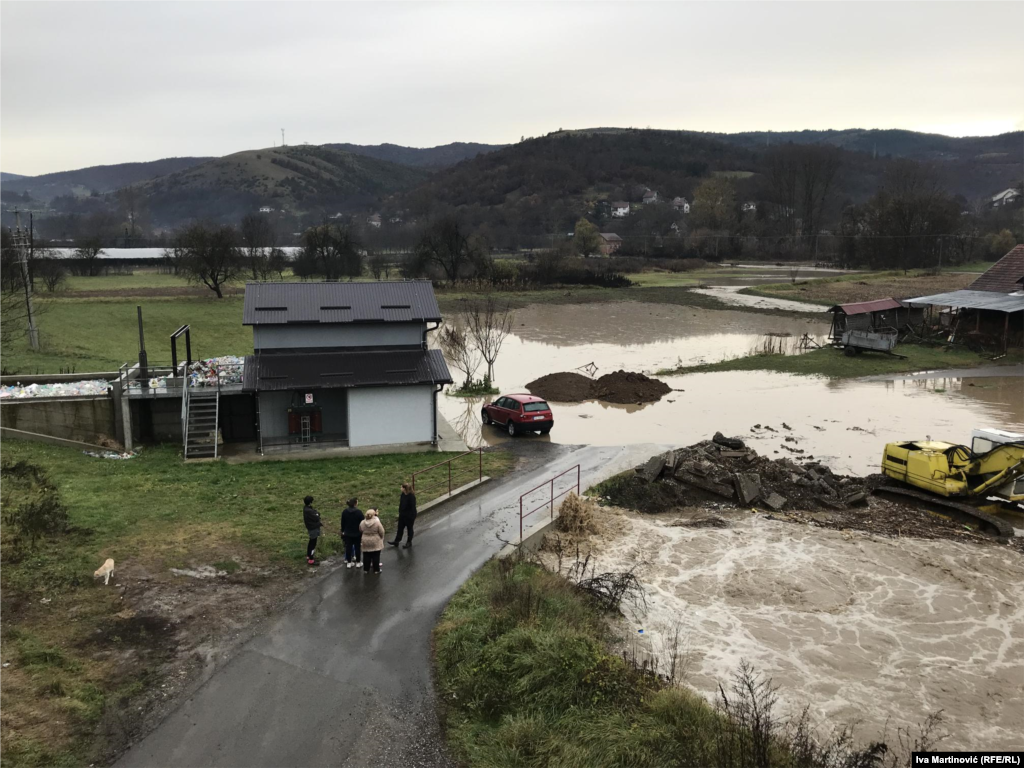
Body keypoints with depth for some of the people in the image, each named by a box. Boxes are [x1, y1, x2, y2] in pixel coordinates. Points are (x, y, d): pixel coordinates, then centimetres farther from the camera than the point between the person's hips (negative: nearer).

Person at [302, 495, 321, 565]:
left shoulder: (306, 508, 5)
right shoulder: (309, 511, -27)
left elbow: (316, 513, 8)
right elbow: (316, 518, -22)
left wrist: (316, 514, -12)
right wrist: (317, 515, -3)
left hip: (312, 528, 10)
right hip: (313, 528, -10)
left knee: (311, 543, 21)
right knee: (313, 544, -3)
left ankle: (308, 557, 34)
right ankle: (311, 560, 3)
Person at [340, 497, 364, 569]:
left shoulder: (344, 511, -4)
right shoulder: (358, 512, -17)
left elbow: (342, 522, 4)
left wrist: (342, 531, 15)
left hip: (347, 533, 3)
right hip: (357, 533, -3)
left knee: (348, 547, 9)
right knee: (357, 547, 9)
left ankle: (349, 562, 14)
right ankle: (358, 562, 16)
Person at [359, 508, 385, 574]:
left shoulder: (362, 523, -6)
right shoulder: (377, 522, -17)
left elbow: (360, 531, 7)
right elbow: (381, 532, -11)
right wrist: (382, 539, 7)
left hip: (366, 543, 3)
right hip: (375, 543, -3)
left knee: (366, 556, 12)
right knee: (376, 556, 7)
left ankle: (366, 569, 19)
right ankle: (376, 570, 13)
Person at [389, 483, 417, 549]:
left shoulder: (411, 496, -25)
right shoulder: (403, 494, -2)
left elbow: (413, 507, -20)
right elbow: (401, 504, 9)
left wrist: (413, 517, -17)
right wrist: (400, 512, 14)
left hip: (409, 516, -7)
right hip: (402, 515, 7)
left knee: (409, 528, 12)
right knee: (400, 528, 16)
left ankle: (409, 542, 27)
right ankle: (396, 541, 28)